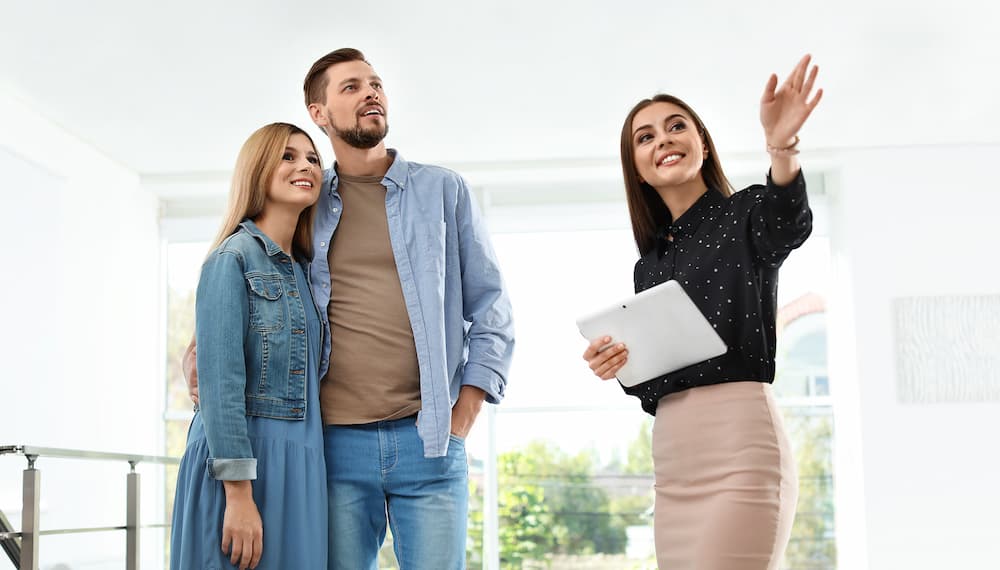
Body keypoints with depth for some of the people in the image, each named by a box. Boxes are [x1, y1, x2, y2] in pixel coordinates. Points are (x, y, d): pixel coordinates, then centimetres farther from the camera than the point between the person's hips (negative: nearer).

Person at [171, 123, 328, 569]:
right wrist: (239, 495, -20)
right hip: (241, 459, -7)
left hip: (301, 465, 7)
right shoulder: (233, 259, -7)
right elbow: (220, 383, -15)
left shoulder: (304, 269, 15)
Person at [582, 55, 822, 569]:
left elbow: (788, 227, -25)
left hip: (739, 447, -6)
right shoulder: (648, 266, 18)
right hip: (672, 463, 7)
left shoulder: (746, 214, 1)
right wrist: (616, 367, -1)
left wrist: (781, 146, -44)